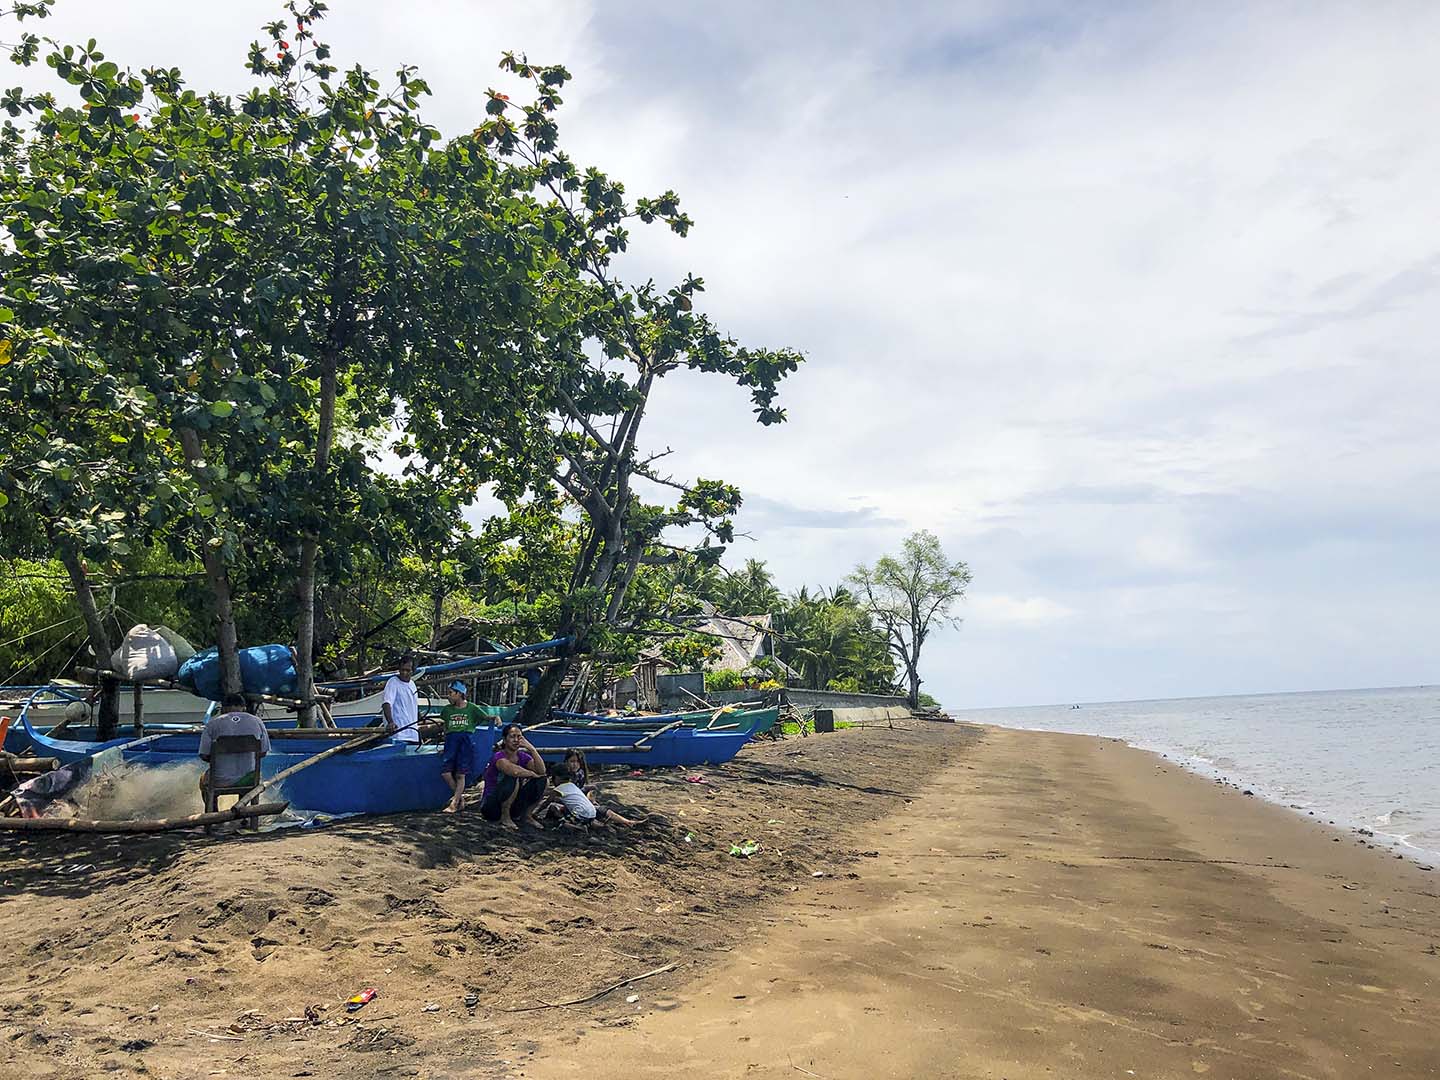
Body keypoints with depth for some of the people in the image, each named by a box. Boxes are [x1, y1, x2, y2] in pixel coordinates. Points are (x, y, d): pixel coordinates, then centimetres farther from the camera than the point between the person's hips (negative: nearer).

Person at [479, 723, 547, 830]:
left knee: (541, 781, -9)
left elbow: (542, 771, -14)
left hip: (512, 806, 6)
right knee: (513, 778, -32)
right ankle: (505, 817, -16)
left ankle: (526, 815, 4)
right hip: (491, 806, -6)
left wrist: (531, 749, -21)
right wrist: (532, 774, -18)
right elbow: (514, 771, -37)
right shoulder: (498, 757, -17)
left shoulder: (523, 757, 2)